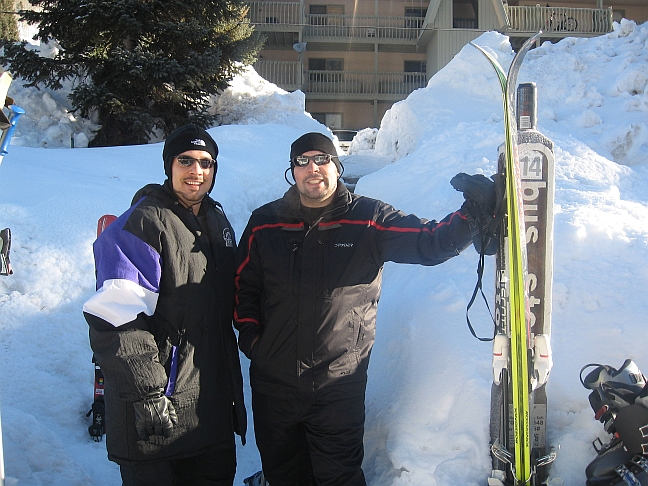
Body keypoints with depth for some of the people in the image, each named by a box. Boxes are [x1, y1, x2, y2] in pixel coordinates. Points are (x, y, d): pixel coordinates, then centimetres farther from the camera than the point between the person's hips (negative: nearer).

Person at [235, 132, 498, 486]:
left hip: (339, 387, -2)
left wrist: (476, 211, -26)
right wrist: (248, 331, 1)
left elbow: (431, 242, -12)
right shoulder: (264, 223, 2)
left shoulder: (369, 220, -5)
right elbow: (244, 284, 14)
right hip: (273, 384, 3)